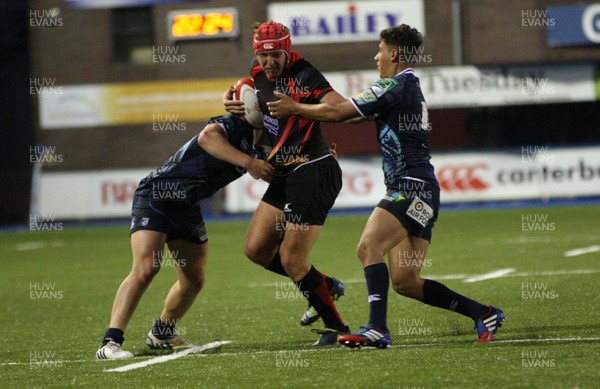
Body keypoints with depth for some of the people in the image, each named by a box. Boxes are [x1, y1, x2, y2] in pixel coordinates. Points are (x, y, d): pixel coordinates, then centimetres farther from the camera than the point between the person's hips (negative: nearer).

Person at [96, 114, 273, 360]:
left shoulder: (257, 151, 6)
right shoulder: (235, 123, -18)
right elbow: (208, 137, -38)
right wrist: (247, 162, -42)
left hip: (187, 208, 9)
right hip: (155, 195, -9)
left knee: (194, 281, 10)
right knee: (145, 269, -22)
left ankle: (162, 333, 34)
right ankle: (110, 343, -26)